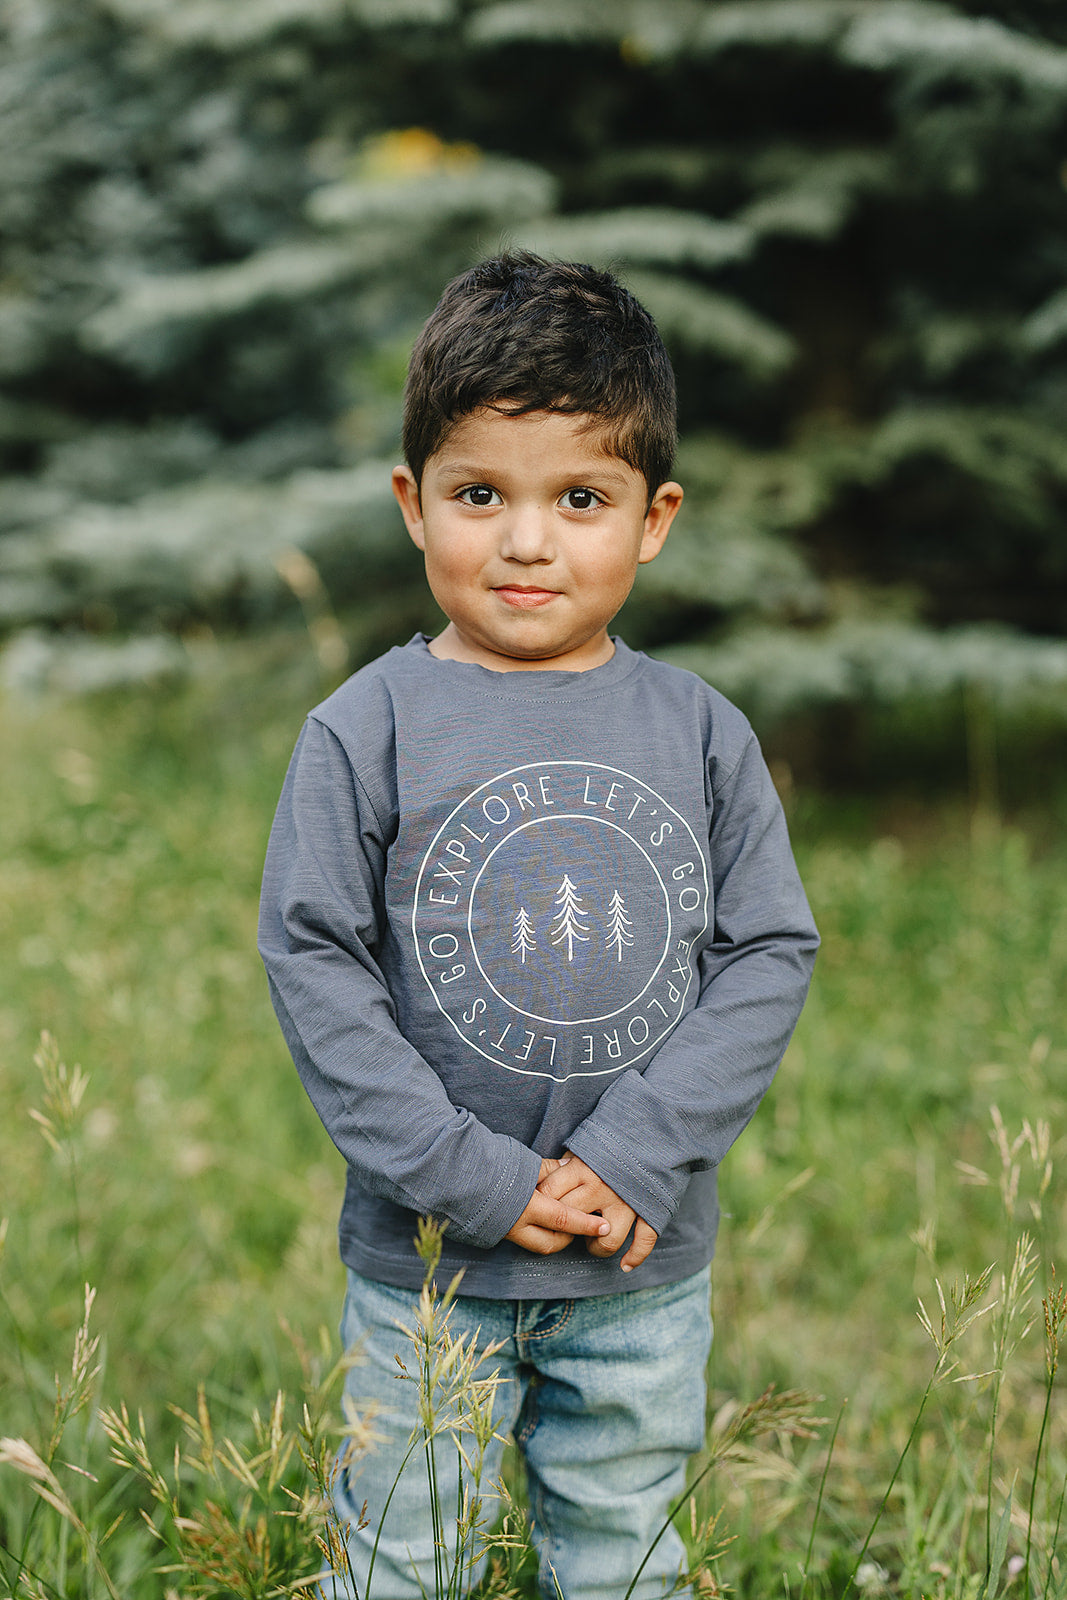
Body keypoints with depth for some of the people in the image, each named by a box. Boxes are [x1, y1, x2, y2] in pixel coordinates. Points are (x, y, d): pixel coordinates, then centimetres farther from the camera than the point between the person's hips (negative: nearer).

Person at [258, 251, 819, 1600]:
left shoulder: (702, 734, -1)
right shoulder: (366, 731, -8)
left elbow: (770, 956, -2)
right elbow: (314, 966, -10)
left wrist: (634, 1159, -14)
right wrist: (478, 1178, -17)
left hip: (648, 1264, 2)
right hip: (427, 1255, -2)